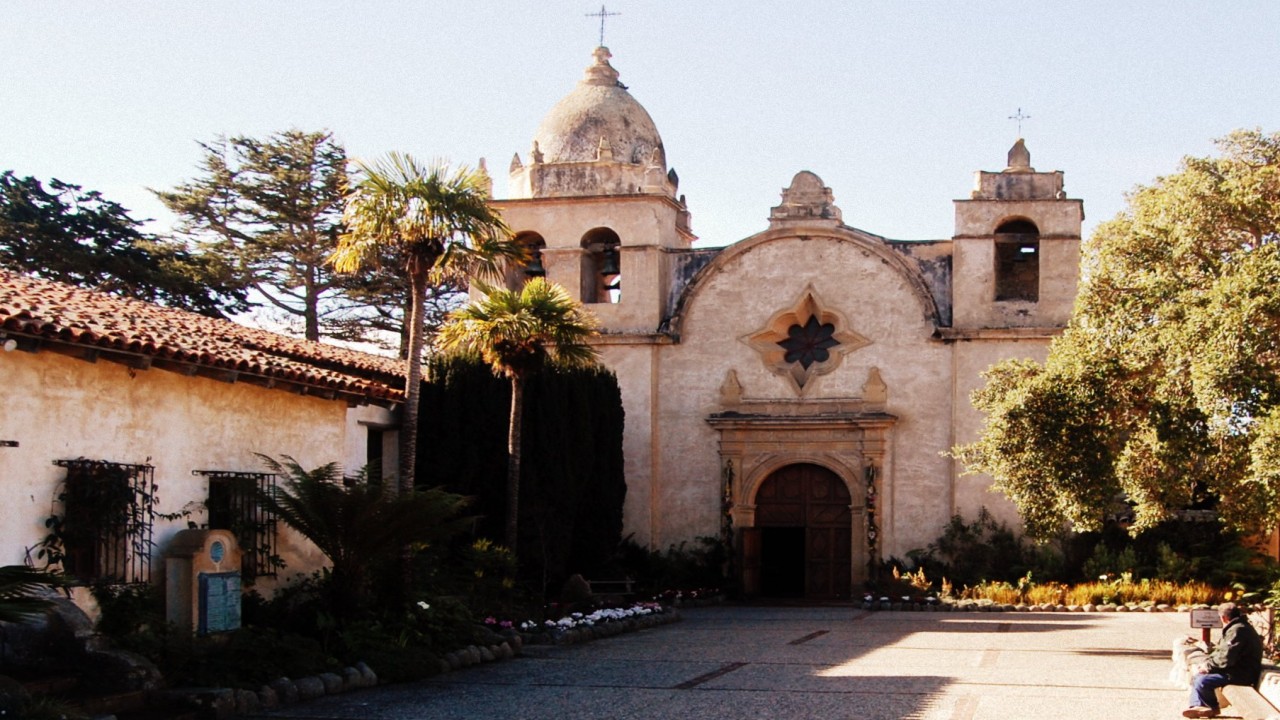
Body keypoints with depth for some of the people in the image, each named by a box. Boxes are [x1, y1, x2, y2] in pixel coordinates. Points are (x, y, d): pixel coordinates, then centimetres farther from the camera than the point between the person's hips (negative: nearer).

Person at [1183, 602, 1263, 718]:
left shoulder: (1238, 630, -21)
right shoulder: (1235, 628, 15)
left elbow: (1226, 658, -26)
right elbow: (1221, 651, 20)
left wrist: (1207, 666, -13)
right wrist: (1206, 663, 6)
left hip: (1241, 674, -12)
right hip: (1235, 669, 12)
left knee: (1202, 681, -24)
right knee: (1196, 672, 13)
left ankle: (1213, 708, 2)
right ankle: (1197, 705, 3)